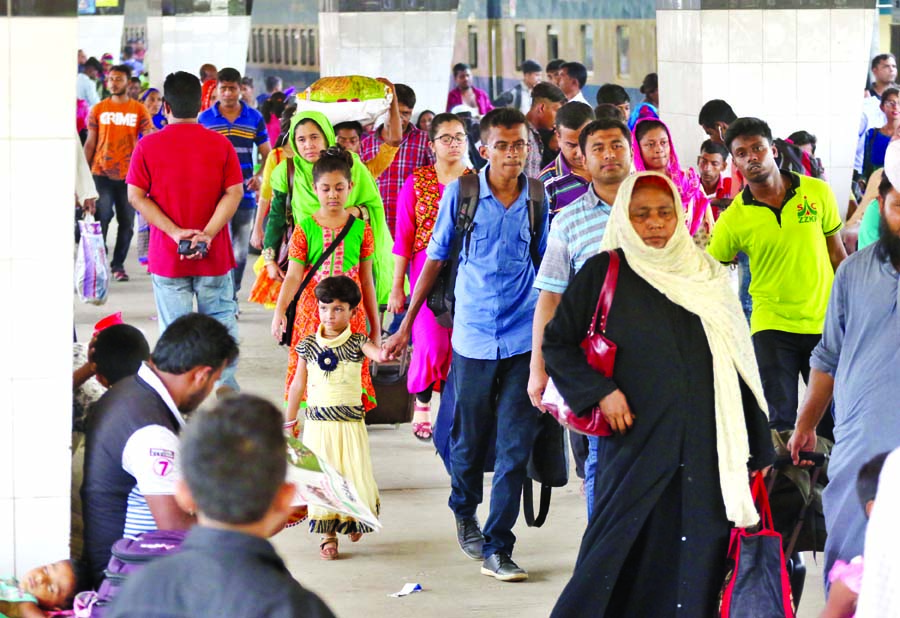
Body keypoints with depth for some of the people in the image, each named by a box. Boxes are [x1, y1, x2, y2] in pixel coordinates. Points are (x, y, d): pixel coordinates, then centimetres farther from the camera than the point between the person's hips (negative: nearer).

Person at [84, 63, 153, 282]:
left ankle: (118, 264, 16)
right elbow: (90, 143, 9)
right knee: (101, 219, -4)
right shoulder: (98, 109, 6)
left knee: (127, 222, 4)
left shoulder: (139, 111, 3)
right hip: (101, 174, 0)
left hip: (128, 174, 0)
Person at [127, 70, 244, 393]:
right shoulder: (221, 145, -2)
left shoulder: (148, 146, -4)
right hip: (214, 257, 1)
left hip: (167, 257, -1)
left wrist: (176, 232, -12)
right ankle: (226, 388, 13)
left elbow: (136, 196, -8)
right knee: (221, 325, 13)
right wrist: (207, 234, -15)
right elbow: (234, 193, -9)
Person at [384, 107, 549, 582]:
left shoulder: (538, 199, 1)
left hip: (523, 339, 0)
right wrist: (406, 325, 8)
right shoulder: (461, 194, -1)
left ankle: (497, 548, 3)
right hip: (473, 337, 0)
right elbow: (434, 259, 7)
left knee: (515, 444, -4)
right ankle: (464, 512, 40)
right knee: (469, 440, 10)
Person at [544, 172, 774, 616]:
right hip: (635, 442, -3)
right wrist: (599, 392, -10)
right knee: (624, 552, -3)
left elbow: (738, 366, 14)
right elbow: (556, 342, 5)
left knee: (696, 563, 1)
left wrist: (757, 450, 12)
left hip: (703, 449, 3)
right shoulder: (603, 273, 1)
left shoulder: (707, 276, 11)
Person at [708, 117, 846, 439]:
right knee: (779, 420, -3)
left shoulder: (817, 192, -2)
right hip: (772, 325, -2)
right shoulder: (733, 219, -7)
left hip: (824, 322, 2)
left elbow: (836, 252, 8)